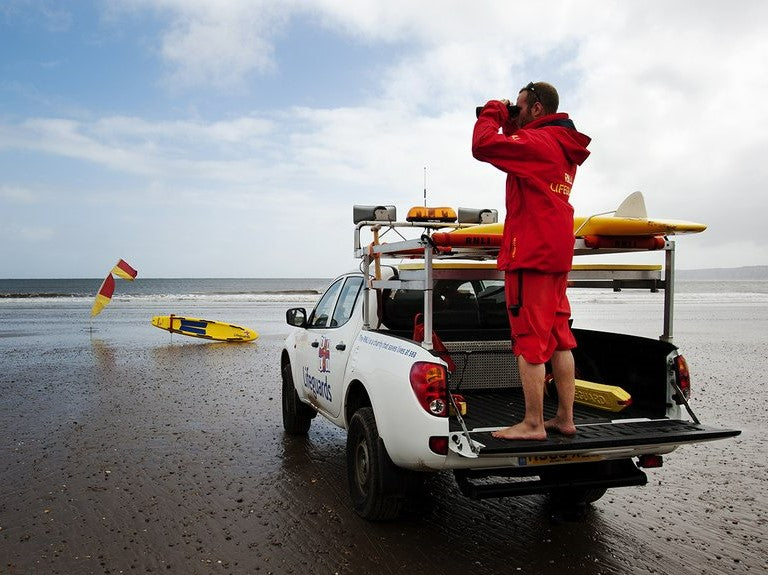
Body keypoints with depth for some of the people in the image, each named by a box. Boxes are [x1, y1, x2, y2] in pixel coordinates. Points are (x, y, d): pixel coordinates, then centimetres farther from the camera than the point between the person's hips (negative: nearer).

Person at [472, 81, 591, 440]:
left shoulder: (537, 141, -11)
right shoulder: (565, 147, 18)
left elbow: (483, 145, -19)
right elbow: (519, 154, 29)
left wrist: (492, 114, -2)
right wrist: (508, 124, 17)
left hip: (531, 253, -10)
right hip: (556, 253, 10)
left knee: (529, 340, -7)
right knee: (558, 338, 10)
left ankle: (533, 424, -2)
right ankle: (565, 418, 16)